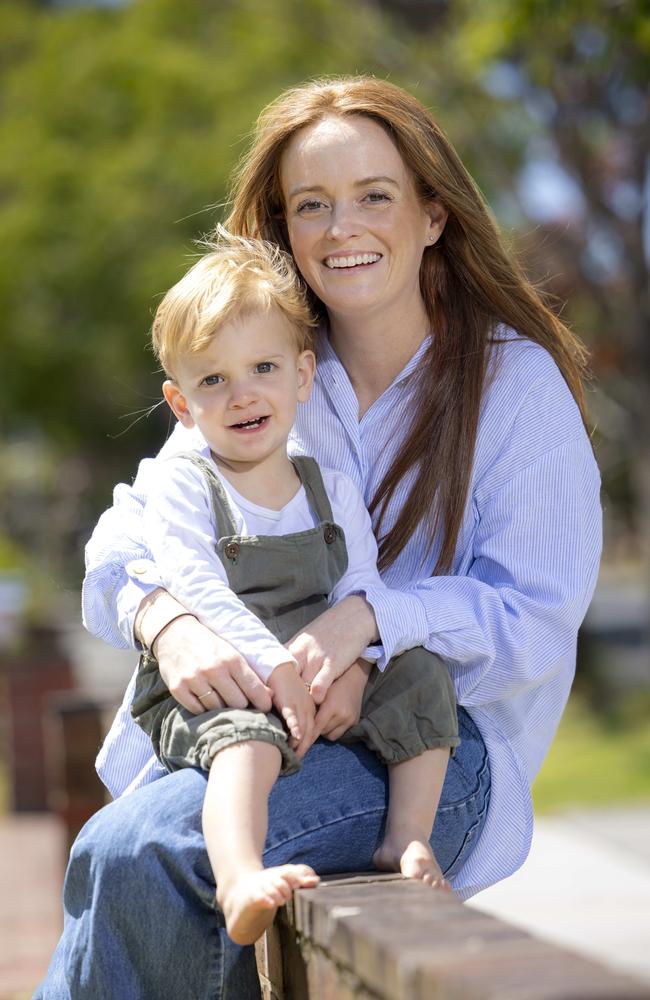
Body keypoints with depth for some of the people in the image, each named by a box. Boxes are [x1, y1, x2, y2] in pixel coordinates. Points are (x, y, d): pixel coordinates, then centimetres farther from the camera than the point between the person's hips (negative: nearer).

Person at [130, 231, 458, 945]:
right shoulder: (181, 488, -1)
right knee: (249, 735, -37)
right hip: (207, 691, -5)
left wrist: (353, 661, -20)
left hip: (321, 683, 5)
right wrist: (275, 668, -27)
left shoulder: (333, 490, 13)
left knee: (421, 673, -13)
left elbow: (364, 587, 2)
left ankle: (407, 836, -12)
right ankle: (239, 880, -57)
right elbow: (198, 590, -15)